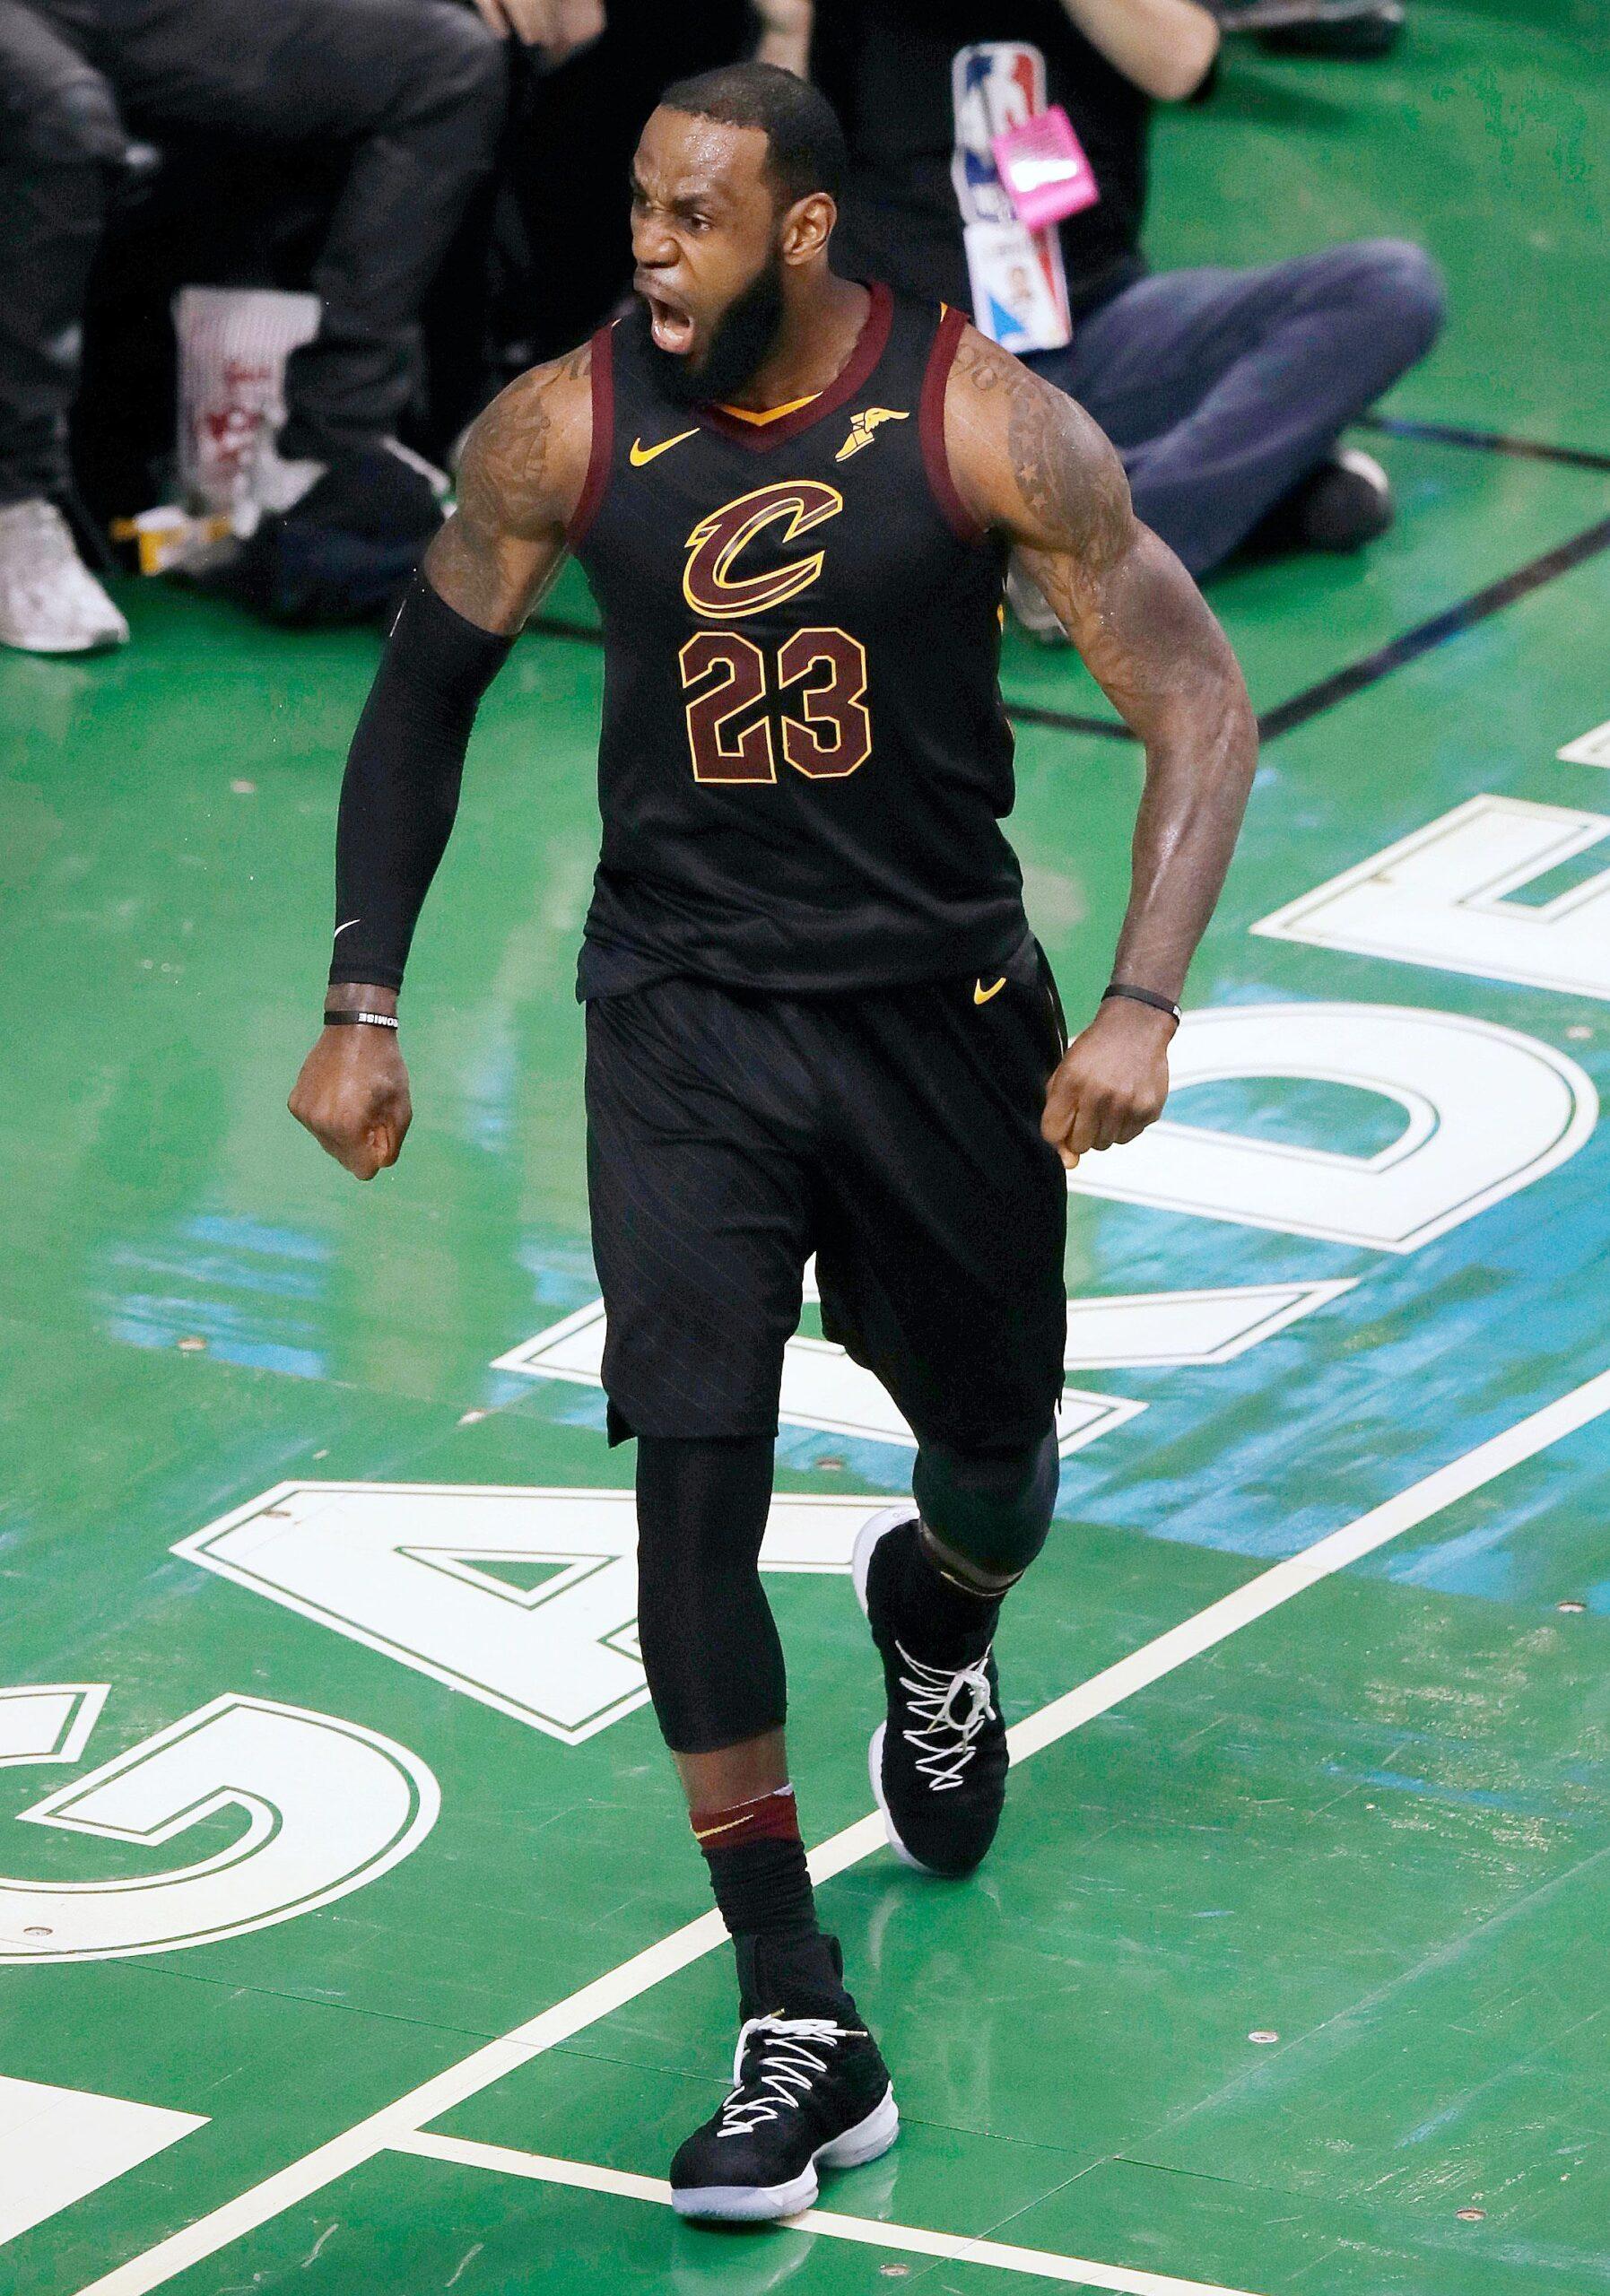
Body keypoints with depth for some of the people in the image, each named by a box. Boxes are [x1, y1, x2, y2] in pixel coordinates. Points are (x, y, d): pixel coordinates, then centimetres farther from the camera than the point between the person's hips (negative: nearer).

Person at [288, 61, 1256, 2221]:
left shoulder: (985, 426, -16)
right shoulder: (565, 432, -10)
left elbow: (1201, 704, -12)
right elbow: (425, 688, 6)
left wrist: (1142, 1008, -23)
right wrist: (363, 1007, 2)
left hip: (941, 1005, 0)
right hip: (684, 1013, 0)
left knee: (997, 1457, 15)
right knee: (693, 1495, -13)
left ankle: (936, 1612, 56)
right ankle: (800, 2030, -9)